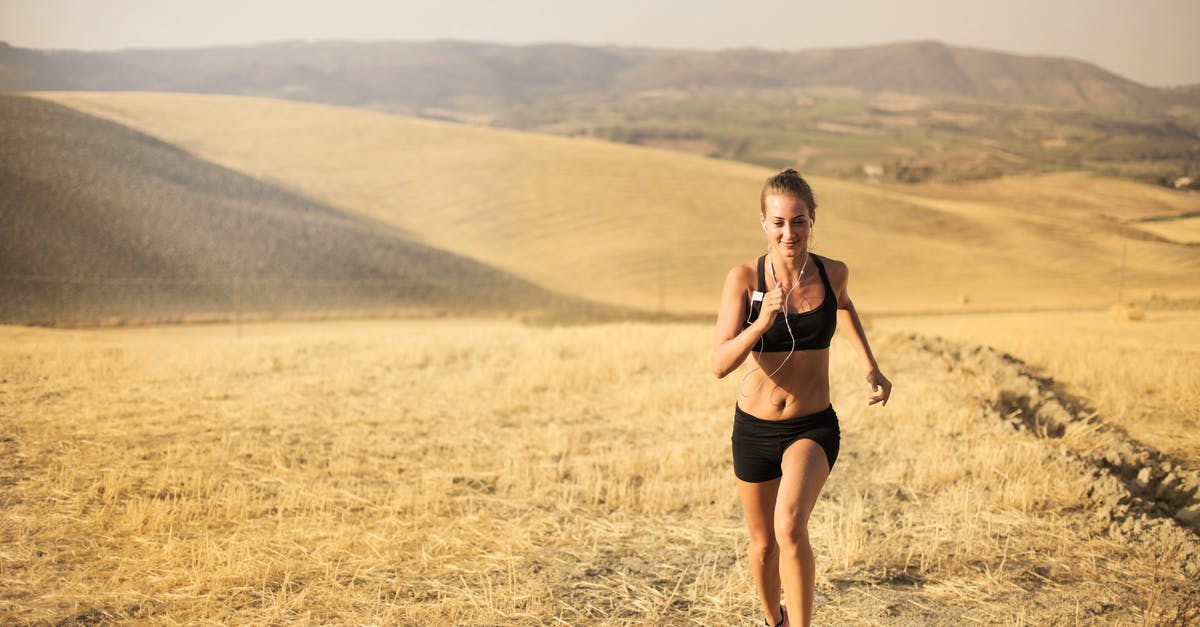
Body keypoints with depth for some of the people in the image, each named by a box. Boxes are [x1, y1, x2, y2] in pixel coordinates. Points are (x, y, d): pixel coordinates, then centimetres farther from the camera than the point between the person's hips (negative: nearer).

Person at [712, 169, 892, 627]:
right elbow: (720, 364, -20)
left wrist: (871, 367, 14)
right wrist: (761, 322, -35)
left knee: (790, 528, -28)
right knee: (763, 543, 18)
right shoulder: (744, 278, -14)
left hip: (814, 428, -1)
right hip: (755, 429, 1)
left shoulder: (833, 273, -8)